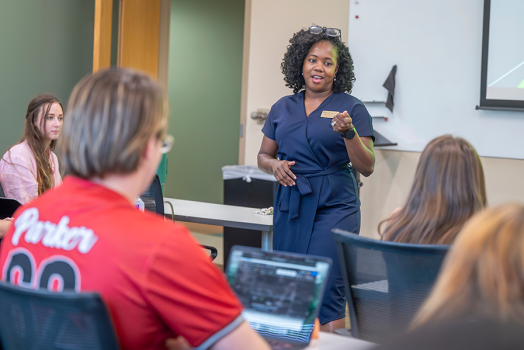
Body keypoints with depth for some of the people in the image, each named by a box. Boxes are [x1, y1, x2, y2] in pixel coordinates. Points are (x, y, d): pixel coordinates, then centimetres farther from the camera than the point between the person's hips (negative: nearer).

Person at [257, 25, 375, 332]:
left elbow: (367, 167, -4)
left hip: (334, 206, -4)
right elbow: (263, 155, 19)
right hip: (290, 204, 4)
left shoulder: (352, 108, 0)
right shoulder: (283, 108, 12)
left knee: (325, 291, -11)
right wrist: (274, 165, -3)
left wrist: (349, 133, -20)